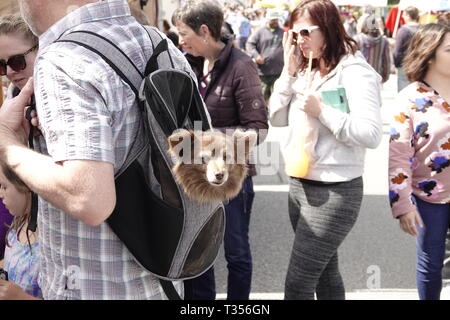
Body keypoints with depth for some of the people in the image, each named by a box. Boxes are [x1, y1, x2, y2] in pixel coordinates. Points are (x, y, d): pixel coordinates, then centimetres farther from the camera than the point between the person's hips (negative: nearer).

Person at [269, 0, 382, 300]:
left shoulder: (354, 72, -14)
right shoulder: (305, 70, 10)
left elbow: (372, 135, -23)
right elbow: (277, 119, 6)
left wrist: (322, 110, -24)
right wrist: (289, 73, -2)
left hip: (334, 192, -8)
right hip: (300, 184, 8)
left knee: (298, 284, -5)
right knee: (324, 272, 20)